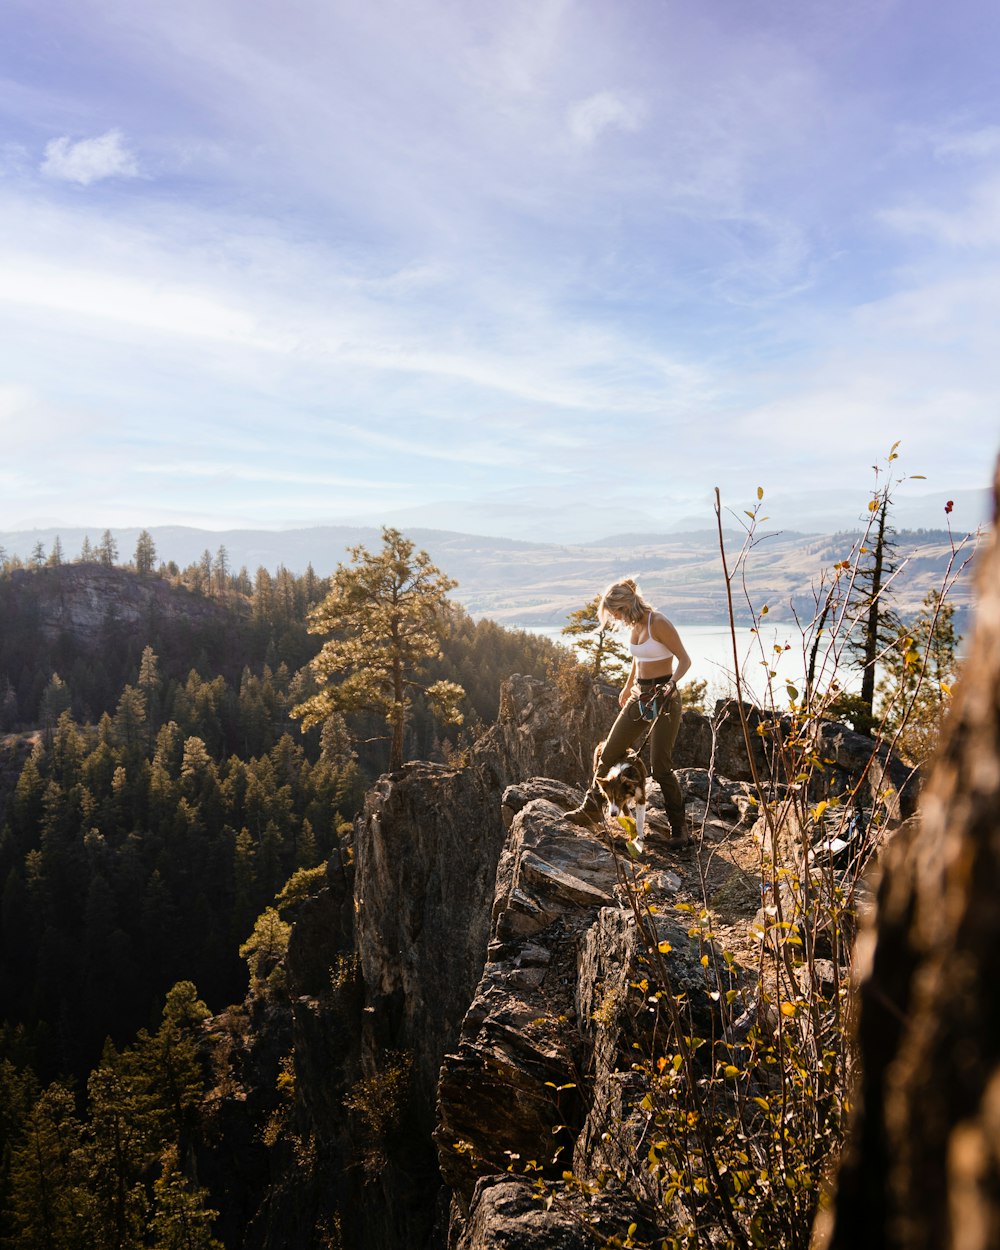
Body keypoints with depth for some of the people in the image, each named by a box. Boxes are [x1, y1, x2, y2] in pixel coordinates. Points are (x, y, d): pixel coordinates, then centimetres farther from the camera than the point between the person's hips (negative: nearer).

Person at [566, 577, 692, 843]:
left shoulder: (658, 623, -18)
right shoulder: (635, 625, 6)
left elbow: (684, 659, -15)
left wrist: (671, 683, -32)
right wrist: (628, 687, 34)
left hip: (664, 698, -8)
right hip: (639, 696, 8)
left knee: (660, 766, -7)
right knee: (609, 753, 8)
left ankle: (679, 827, 11)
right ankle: (590, 811, 21)